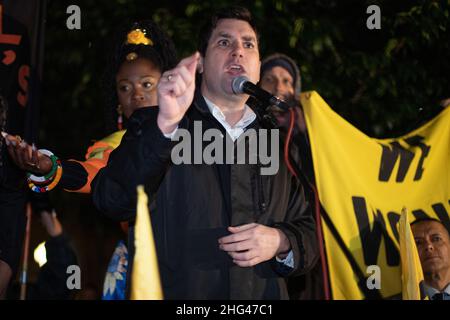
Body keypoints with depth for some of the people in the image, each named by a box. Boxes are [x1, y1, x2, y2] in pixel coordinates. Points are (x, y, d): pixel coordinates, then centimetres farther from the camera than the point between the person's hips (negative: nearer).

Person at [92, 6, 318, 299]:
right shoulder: (155, 126, -3)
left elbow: (310, 233, 11)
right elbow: (113, 201, -19)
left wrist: (281, 242, -11)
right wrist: (165, 125, -31)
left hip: (263, 299, 3)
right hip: (175, 292, -3)